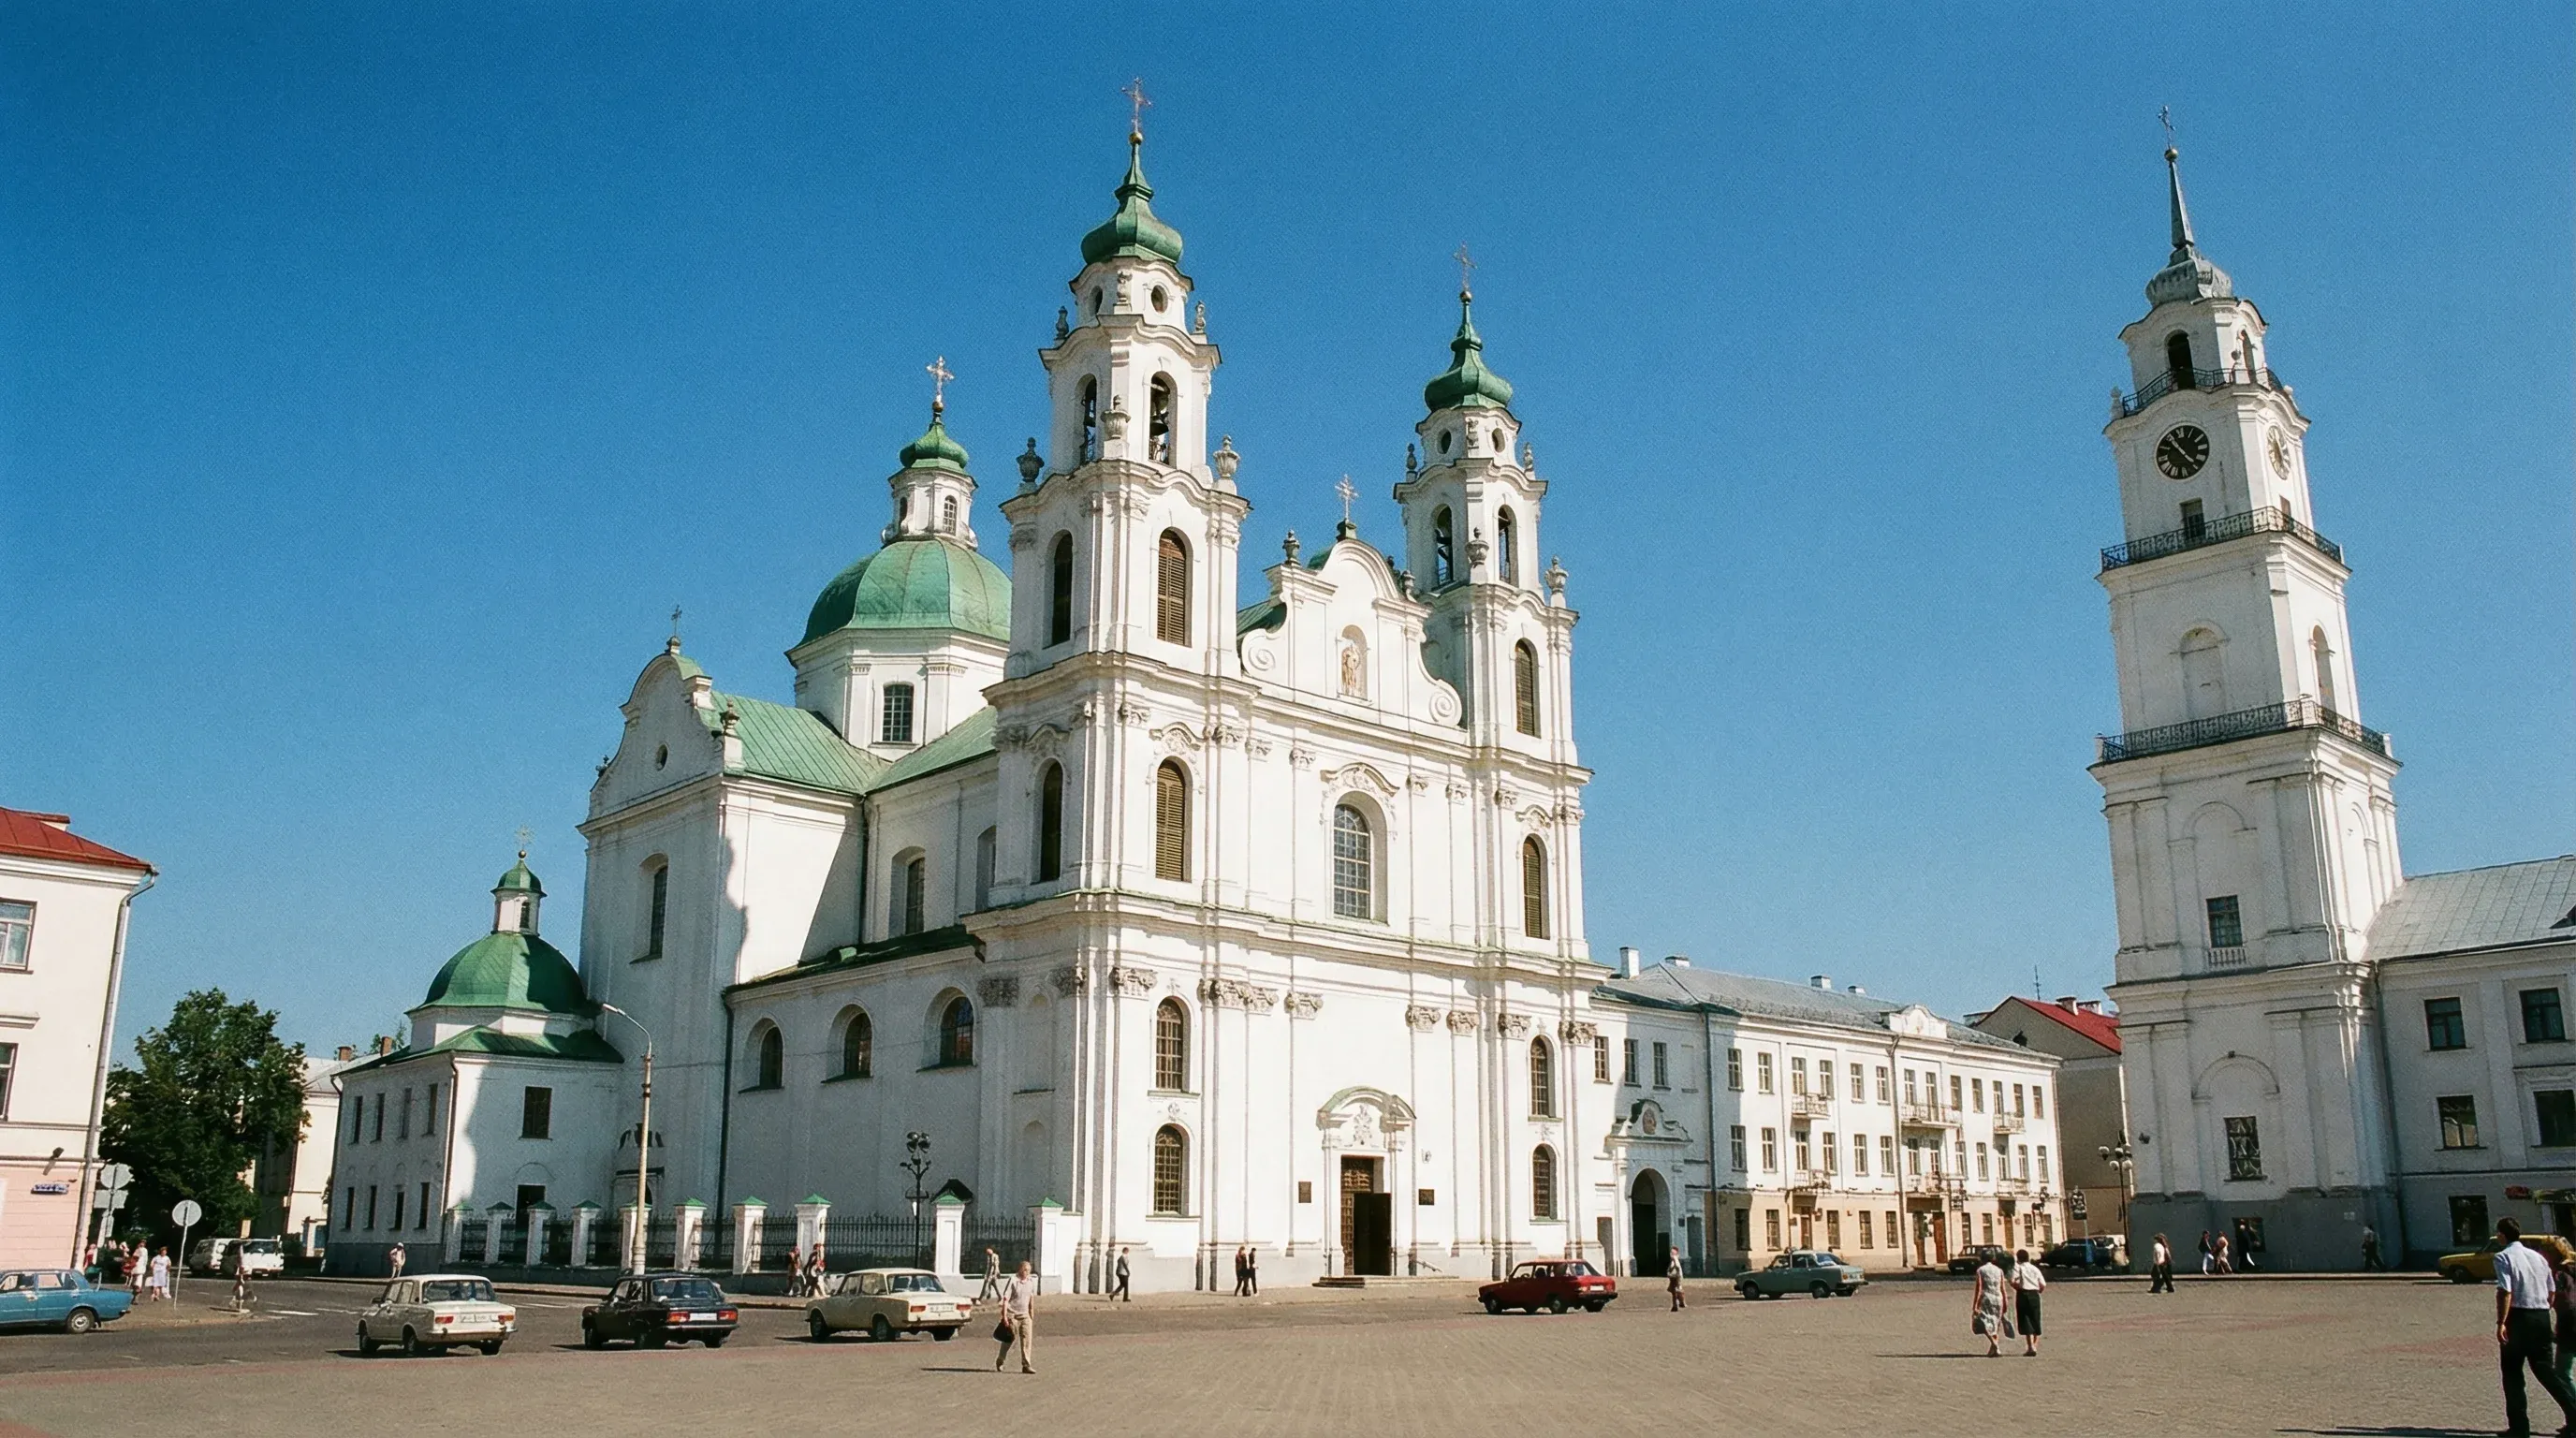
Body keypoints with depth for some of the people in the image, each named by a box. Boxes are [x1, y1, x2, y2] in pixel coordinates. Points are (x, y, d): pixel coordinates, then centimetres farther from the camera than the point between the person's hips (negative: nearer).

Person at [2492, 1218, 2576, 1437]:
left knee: (2512, 1372, 4)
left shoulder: (2503, 1257, -8)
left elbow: (2505, 1292, -18)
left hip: (2518, 1317, -6)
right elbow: (2552, 1291, 14)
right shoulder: (2537, 1256, 13)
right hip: (2542, 1316, 6)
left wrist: (2500, 1323, -17)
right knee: (2545, 1369, 14)